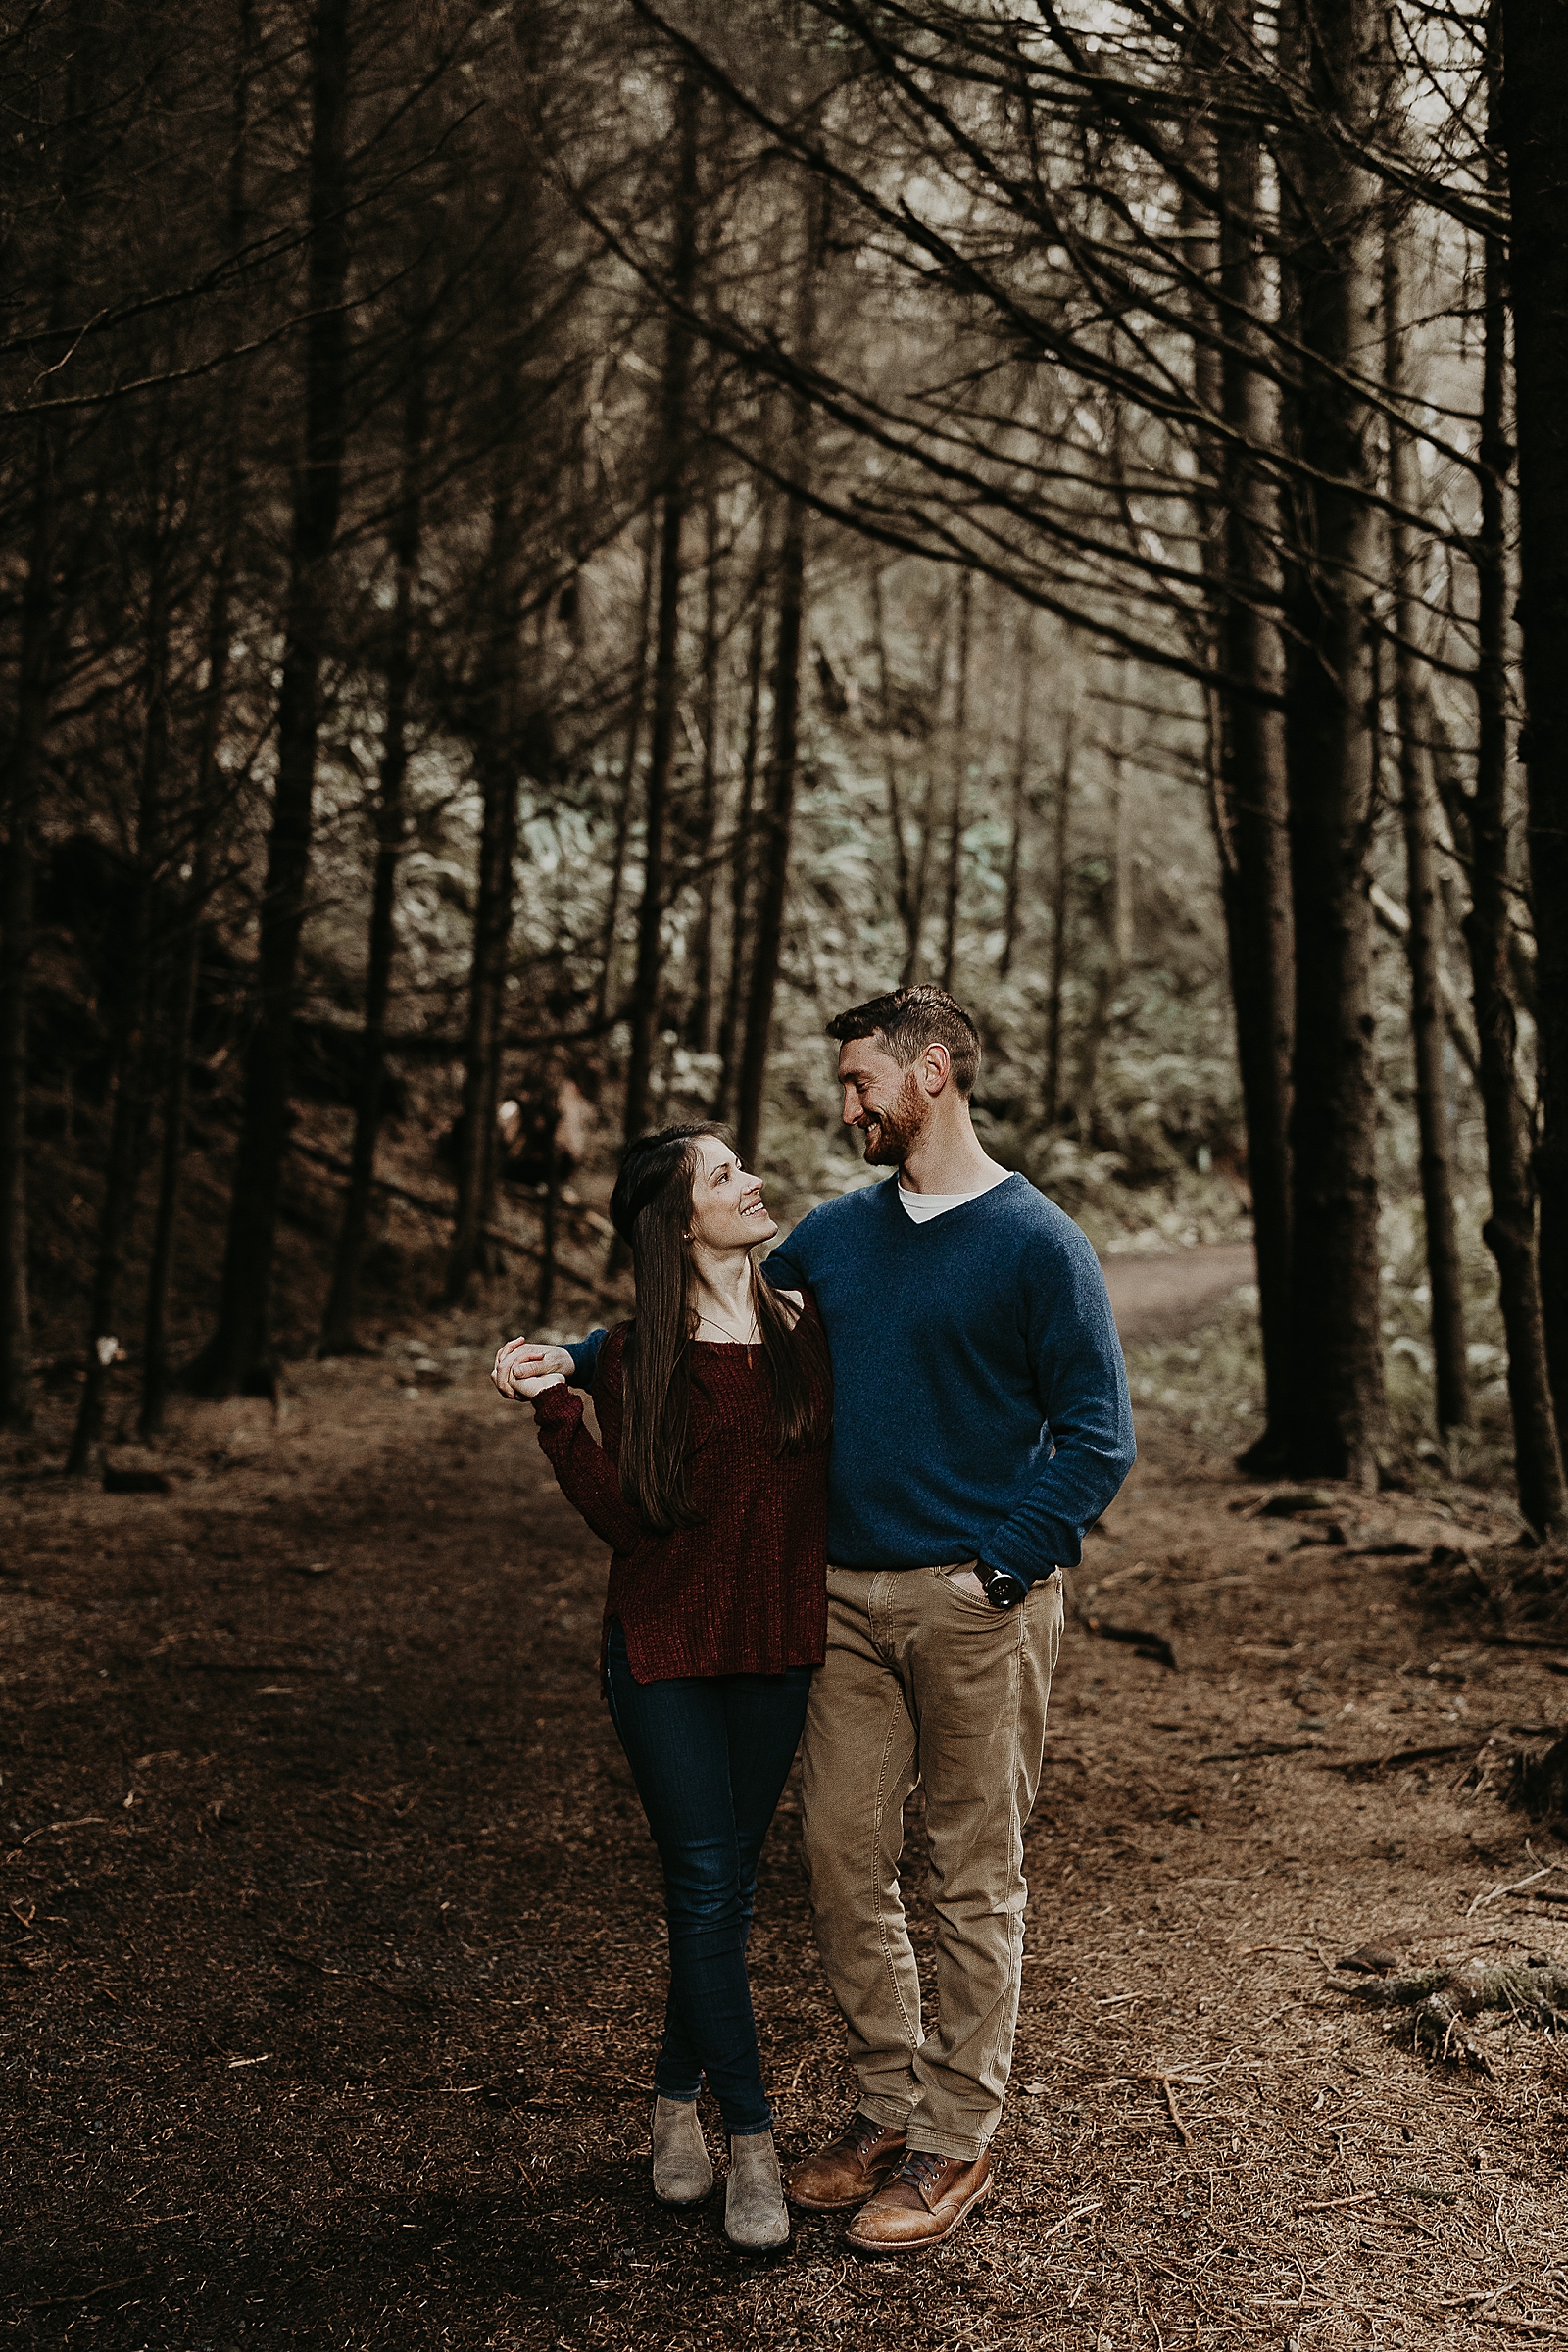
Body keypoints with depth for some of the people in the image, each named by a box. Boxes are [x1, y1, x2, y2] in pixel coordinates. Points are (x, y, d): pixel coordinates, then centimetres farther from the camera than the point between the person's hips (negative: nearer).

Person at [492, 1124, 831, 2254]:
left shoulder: (808, 1325, 1)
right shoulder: (633, 1359, -6)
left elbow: (837, 1473, 8)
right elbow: (628, 1518, -12)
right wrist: (553, 1409, -18)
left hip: (778, 1647, 3)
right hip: (667, 1652, -3)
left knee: (731, 1884, 11)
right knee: (705, 1885, -3)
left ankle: (678, 2097, 30)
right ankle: (752, 2140, 9)